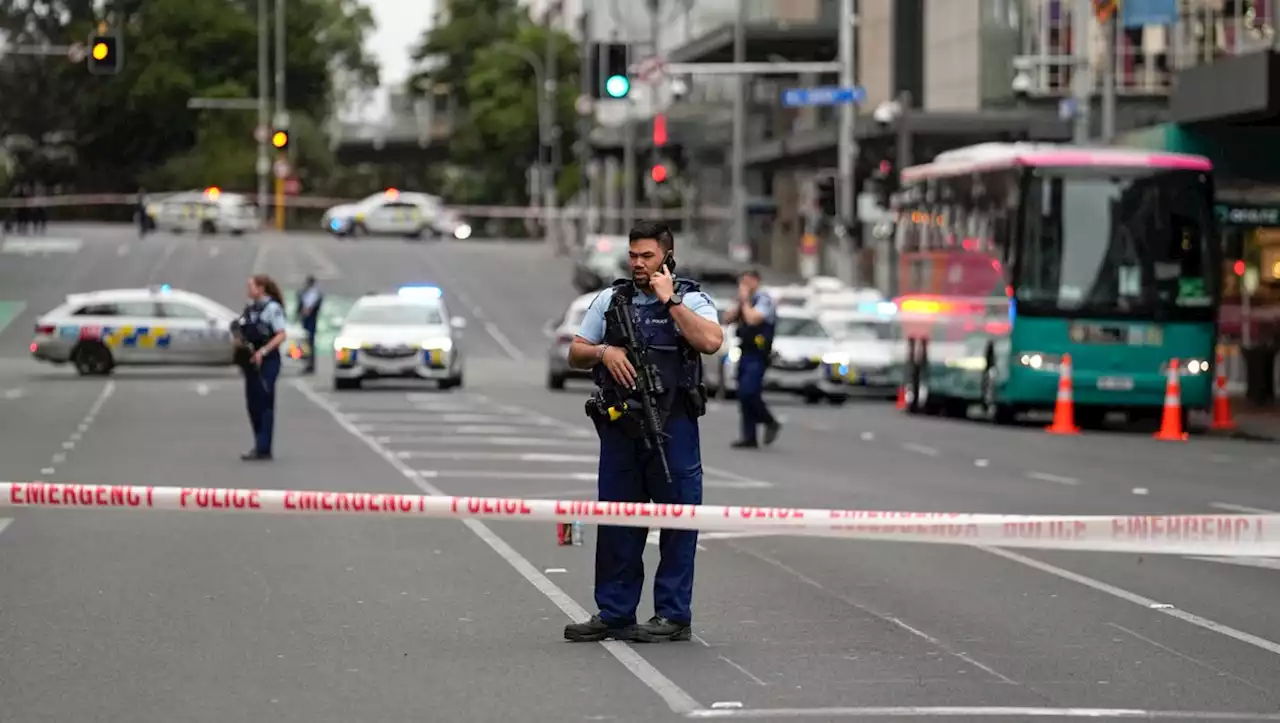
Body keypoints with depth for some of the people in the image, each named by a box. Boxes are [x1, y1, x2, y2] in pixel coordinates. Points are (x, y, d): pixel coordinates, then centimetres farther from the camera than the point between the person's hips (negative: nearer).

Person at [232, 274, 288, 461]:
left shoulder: (272, 308, -10)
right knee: (253, 404, 10)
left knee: (265, 405, -7)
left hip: (267, 361, -8)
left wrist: (263, 351, -22)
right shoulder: (250, 308, 13)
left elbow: (281, 335, -15)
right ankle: (259, 445, 21)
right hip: (251, 361, 8)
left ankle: (263, 449, -7)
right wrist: (240, 337, -2)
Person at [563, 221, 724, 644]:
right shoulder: (610, 300, 12)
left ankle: (673, 615, 5)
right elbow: (575, 354, 14)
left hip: (672, 428, -4)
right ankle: (614, 614, 15)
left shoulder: (689, 300, 0)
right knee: (617, 521, 8)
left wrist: (670, 300, -15)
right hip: (619, 426, 4)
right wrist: (603, 351, -7)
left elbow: (711, 341, -19)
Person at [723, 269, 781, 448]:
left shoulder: (764, 301, -8)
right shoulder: (746, 303, 19)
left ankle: (770, 423, -1)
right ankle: (749, 437, 7)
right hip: (745, 353, 9)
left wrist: (745, 301, -11)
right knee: (744, 395, 5)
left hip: (758, 355, -9)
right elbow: (728, 318, 14)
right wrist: (740, 303, 1)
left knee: (748, 392, -19)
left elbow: (752, 319, -23)